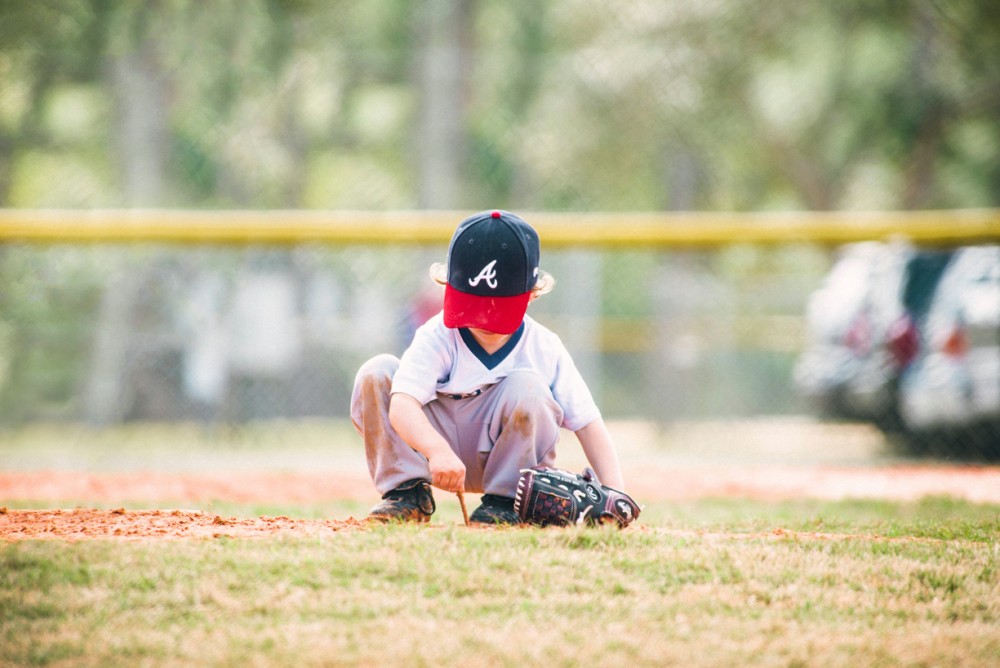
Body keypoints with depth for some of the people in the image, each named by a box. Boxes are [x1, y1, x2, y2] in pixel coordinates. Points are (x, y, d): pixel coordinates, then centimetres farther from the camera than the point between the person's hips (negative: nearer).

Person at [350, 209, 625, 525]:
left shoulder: (544, 348, -13)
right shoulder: (437, 337, -19)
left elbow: (588, 422, -13)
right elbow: (402, 405, -35)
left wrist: (615, 494, -27)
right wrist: (438, 450, -55)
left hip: (508, 459, 0)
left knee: (527, 386, -29)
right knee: (377, 373, -21)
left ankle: (505, 502, -11)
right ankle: (408, 494, -11)